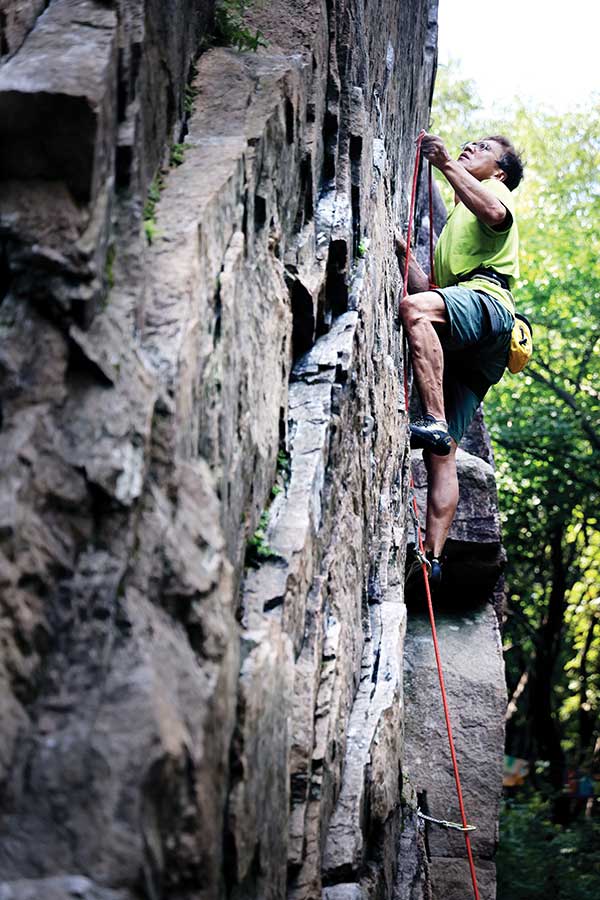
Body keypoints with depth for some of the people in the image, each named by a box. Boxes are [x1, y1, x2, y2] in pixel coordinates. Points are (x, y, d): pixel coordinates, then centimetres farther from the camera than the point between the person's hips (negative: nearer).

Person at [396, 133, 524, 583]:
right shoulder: (455, 222, 44)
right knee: (443, 453, -5)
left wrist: (446, 163, -11)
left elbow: (495, 213, -10)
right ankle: (433, 556, -13)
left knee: (415, 308, -38)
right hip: (461, 347, 8)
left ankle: (435, 422, -46)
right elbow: (432, 289, 36)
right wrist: (403, 251, 27)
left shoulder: (495, 191, 19)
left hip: (487, 301, -8)